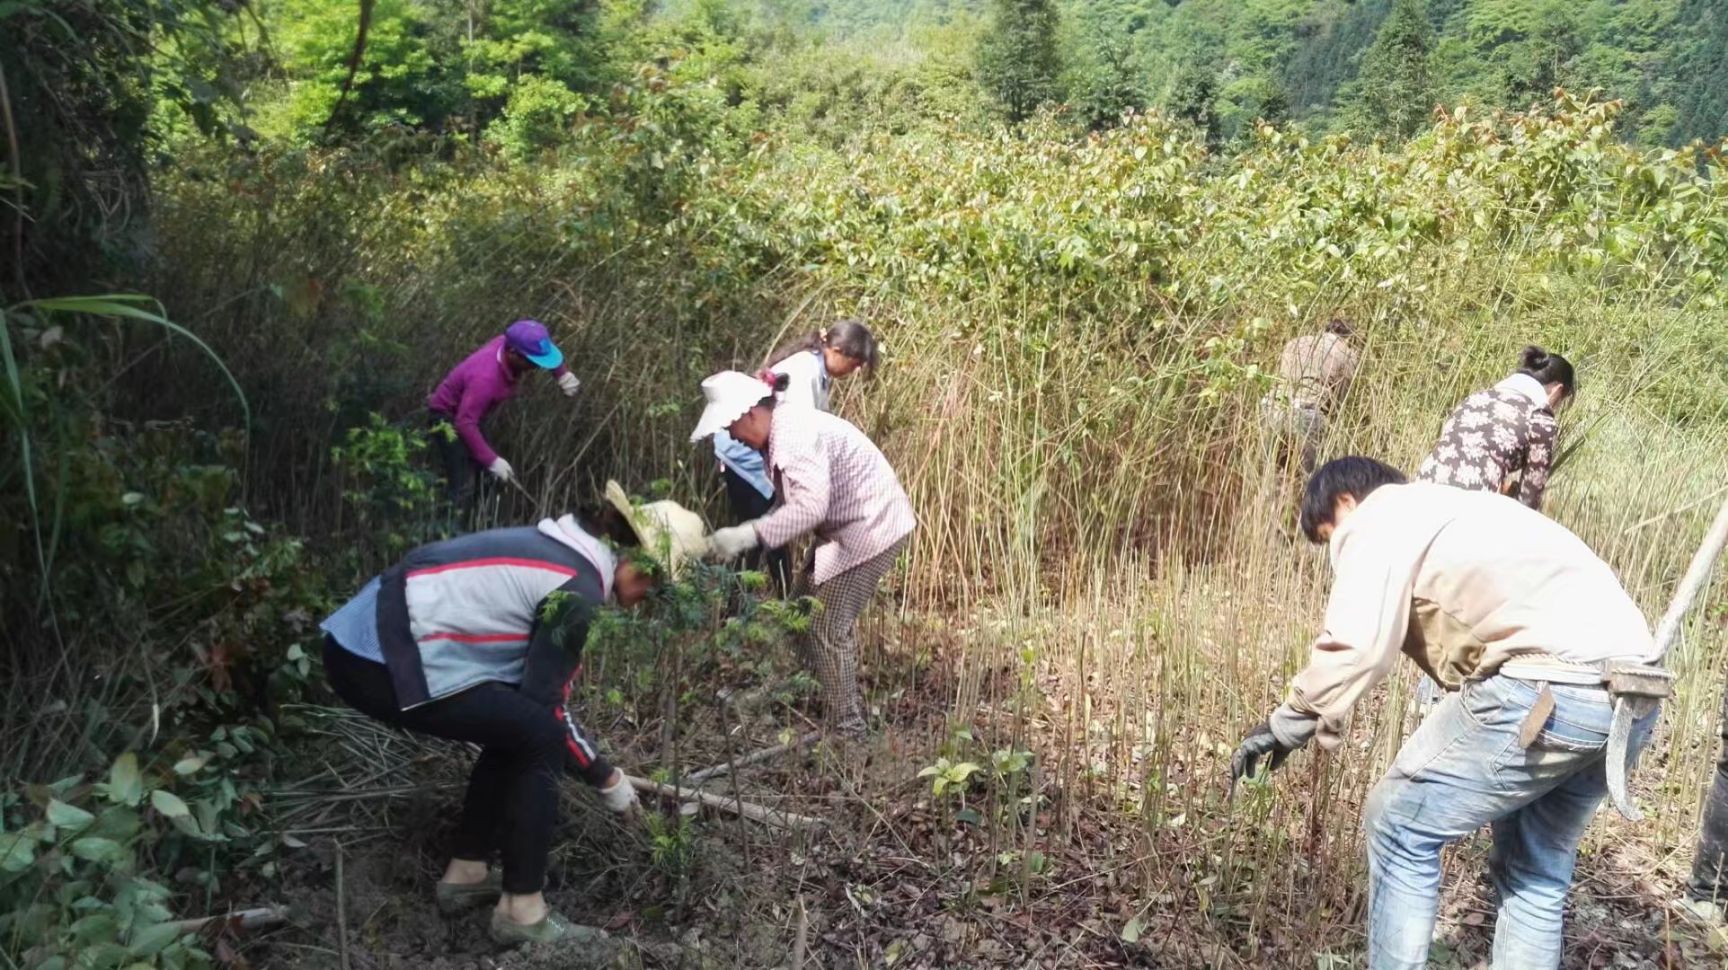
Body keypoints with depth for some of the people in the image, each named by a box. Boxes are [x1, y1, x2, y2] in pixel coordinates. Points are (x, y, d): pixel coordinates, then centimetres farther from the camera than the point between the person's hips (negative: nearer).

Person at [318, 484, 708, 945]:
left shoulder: (554, 545, 17)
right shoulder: (578, 588, -12)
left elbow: (529, 681, 26)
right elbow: (547, 705, -8)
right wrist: (606, 778, 6)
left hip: (363, 637, 10)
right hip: (383, 665, -10)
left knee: (516, 729, 19)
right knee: (541, 738, -4)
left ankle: (465, 875, 29)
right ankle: (521, 913, 4)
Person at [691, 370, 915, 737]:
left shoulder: (793, 435, -25)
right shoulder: (779, 433, 7)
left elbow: (811, 507, -36)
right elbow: (791, 500, 13)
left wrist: (750, 534, -38)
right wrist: (748, 536, 3)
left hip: (871, 528, -11)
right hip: (847, 528, 11)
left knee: (828, 630, -8)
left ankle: (847, 730, 2)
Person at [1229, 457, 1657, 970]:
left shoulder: (1378, 518, 5)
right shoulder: (1452, 509, 32)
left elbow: (1355, 645, -11)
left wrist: (1289, 723, 1)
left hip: (1552, 686, -9)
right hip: (1631, 691, 10)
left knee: (1401, 828, 7)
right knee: (1536, 873, 23)